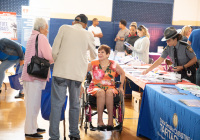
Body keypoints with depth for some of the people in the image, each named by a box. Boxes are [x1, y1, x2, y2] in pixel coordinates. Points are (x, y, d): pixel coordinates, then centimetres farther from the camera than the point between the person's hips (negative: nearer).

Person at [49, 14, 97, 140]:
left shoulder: (64, 28, 2)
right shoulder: (88, 35, 7)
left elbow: (54, 51, -1)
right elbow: (94, 55, 22)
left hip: (61, 71, -2)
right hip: (78, 73, 2)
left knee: (57, 104, 0)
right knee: (75, 104, 15)